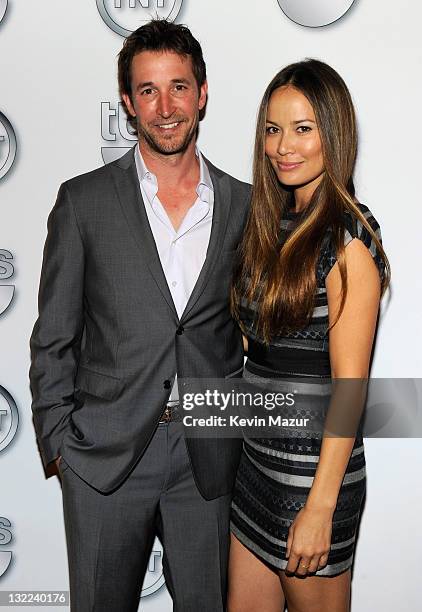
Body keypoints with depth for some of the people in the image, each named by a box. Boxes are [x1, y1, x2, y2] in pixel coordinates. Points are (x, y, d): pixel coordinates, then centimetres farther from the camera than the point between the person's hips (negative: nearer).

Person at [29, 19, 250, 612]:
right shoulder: (84, 200, -3)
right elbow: (53, 339, 0)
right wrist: (56, 441, -3)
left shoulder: (243, 205, 3)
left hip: (209, 458, 2)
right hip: (104, 454, -1)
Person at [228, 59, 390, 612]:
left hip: (313, 469, -7)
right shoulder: (273, 224, 7)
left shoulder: (347, 238, -16)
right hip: (258, 457, 7)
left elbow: (350, 386, -18)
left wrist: (321, 508, -18)